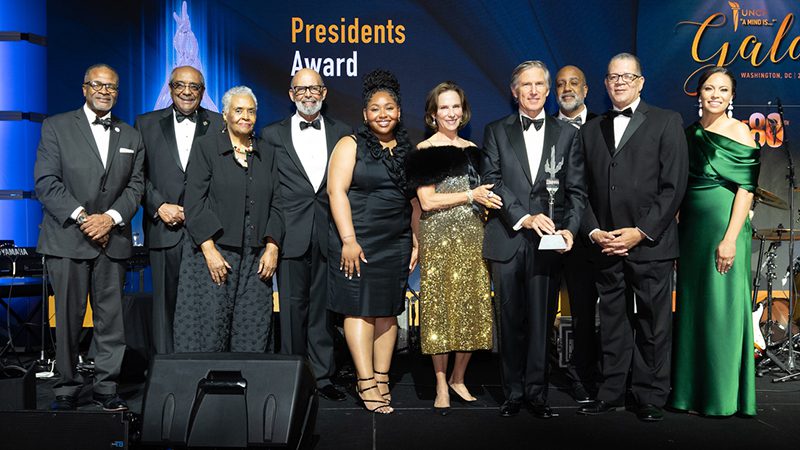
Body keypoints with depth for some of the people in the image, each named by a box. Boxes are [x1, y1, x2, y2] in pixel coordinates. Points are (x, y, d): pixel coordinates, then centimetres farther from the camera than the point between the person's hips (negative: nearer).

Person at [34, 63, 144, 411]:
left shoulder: (131, 137, 15)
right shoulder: (56, 127, 6)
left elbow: (135, 186, 7)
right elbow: (46, 182, -3)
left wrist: (111, 217, -9)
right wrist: (81, 216, -13)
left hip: (113, 240, 2)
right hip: (68, 239, -2)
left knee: (111, 318, 3)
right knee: (68, 318, 3)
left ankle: (106, 388, 14)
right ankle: (67, 389, 15)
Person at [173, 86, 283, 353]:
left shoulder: (266, 155, 15)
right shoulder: (206, 146, 3)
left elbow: (275, 205, 11)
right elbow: (194, 203, -4)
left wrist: (272, 248, -2)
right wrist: (209, 250, -13)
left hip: (256, 260, 3)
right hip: (213, 254, -3)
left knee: (253, 336, 2)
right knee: (208, 327, -3)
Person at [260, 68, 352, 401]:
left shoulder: (343, 134, 10)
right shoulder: (272, 134, 9)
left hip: (329, 234, 1)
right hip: (291, 234, 0)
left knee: (324, 306, 4)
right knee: (293, 306, 4)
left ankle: (322, 374, 15)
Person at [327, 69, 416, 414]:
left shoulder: (408, 151, 12)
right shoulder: (351, 145, -1)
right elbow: (336, 191, -9)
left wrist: (416, 243, 8)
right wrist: (348, 240, -16)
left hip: (396, 244, 4)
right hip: (357, 240, -4)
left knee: (388, 310, 7)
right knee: (360, 308, -2)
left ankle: (382, 378, 16)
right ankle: (366, 382, 4)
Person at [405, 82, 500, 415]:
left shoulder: (471, 149, 15)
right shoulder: (425, 151, -3)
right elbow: (427, 202, -11)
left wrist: (489, 200, 4)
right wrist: (470, 195, -13)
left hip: (472, 238, 5)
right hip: (439, 240, -5)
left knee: (473, 309, 4)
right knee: (441, 308, 0)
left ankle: (458, 379, 21)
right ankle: (441, 386, 11)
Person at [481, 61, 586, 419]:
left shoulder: (567, 134, 11)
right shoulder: (497, 132, 9)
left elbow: (576, 191, 7)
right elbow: (492, 182, -2)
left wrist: (569, 229, -9)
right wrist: (523, 217, -14)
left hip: (547, 243, 0)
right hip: (507, 241, 0)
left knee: (542, 321, 4)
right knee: (511, 321, 7)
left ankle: (536, 392, 17)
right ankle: (513, 392, 19)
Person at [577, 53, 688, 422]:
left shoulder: (666, 122, 3)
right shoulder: (591, 130, 14)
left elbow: (673, 186, -5)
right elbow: (583, 189, 11)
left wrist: (641, 232, -12)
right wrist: (594, 231, -3)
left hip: (651, 244, -3)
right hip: (606, 246, 3)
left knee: (653, 325, 4)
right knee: (612, 323, 10)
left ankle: (650, 398, 17)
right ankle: (611, 393, 20)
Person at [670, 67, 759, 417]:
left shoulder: (738, 131, -4)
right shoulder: (690, 133, 12)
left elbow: (746, 188, -10)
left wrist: (730, 238, -19)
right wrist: (675, 234, 9)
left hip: (724, 225, -6)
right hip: (691, 227, 6)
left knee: (722, 307, -1)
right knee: (692, 306, 10)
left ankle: (724, 395, 11)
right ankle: (693, 390, 22)